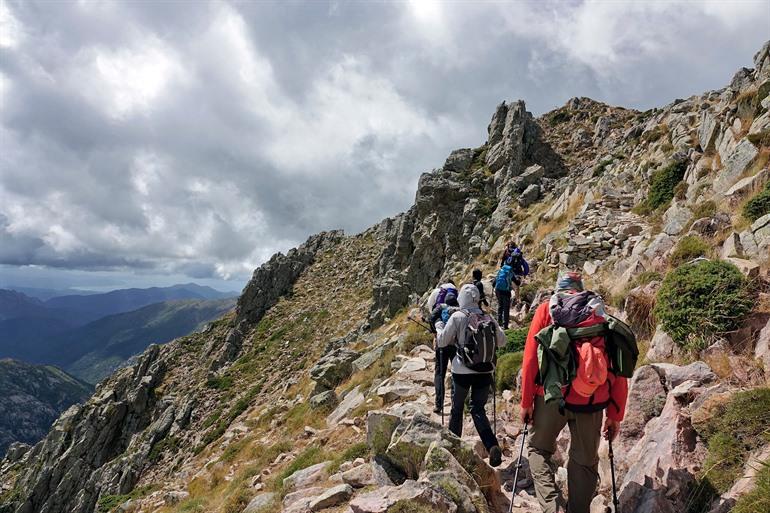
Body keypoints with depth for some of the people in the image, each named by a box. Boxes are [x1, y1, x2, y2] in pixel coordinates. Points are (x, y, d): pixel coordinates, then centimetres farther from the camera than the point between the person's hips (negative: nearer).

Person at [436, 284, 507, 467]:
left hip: (462, 371, -3)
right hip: (485, 371, 3)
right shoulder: (488, 318, 1)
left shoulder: (457, 317, -10)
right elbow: (502, 341, 8)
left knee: (457, 408, 16)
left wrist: (439, 326, 12)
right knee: (478, 409, 11)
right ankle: (493, 446, -9)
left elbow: (442, 341, -6)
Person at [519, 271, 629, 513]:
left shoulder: (546, 309, 6)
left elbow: (530, 358, -2)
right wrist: (615, 415, 13)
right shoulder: (602, 316, 12)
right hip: (591, 402, 2)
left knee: (539, 449, 17)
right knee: (585, 462, 17)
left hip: (552, 395, -2)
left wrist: (526, 401, 3)